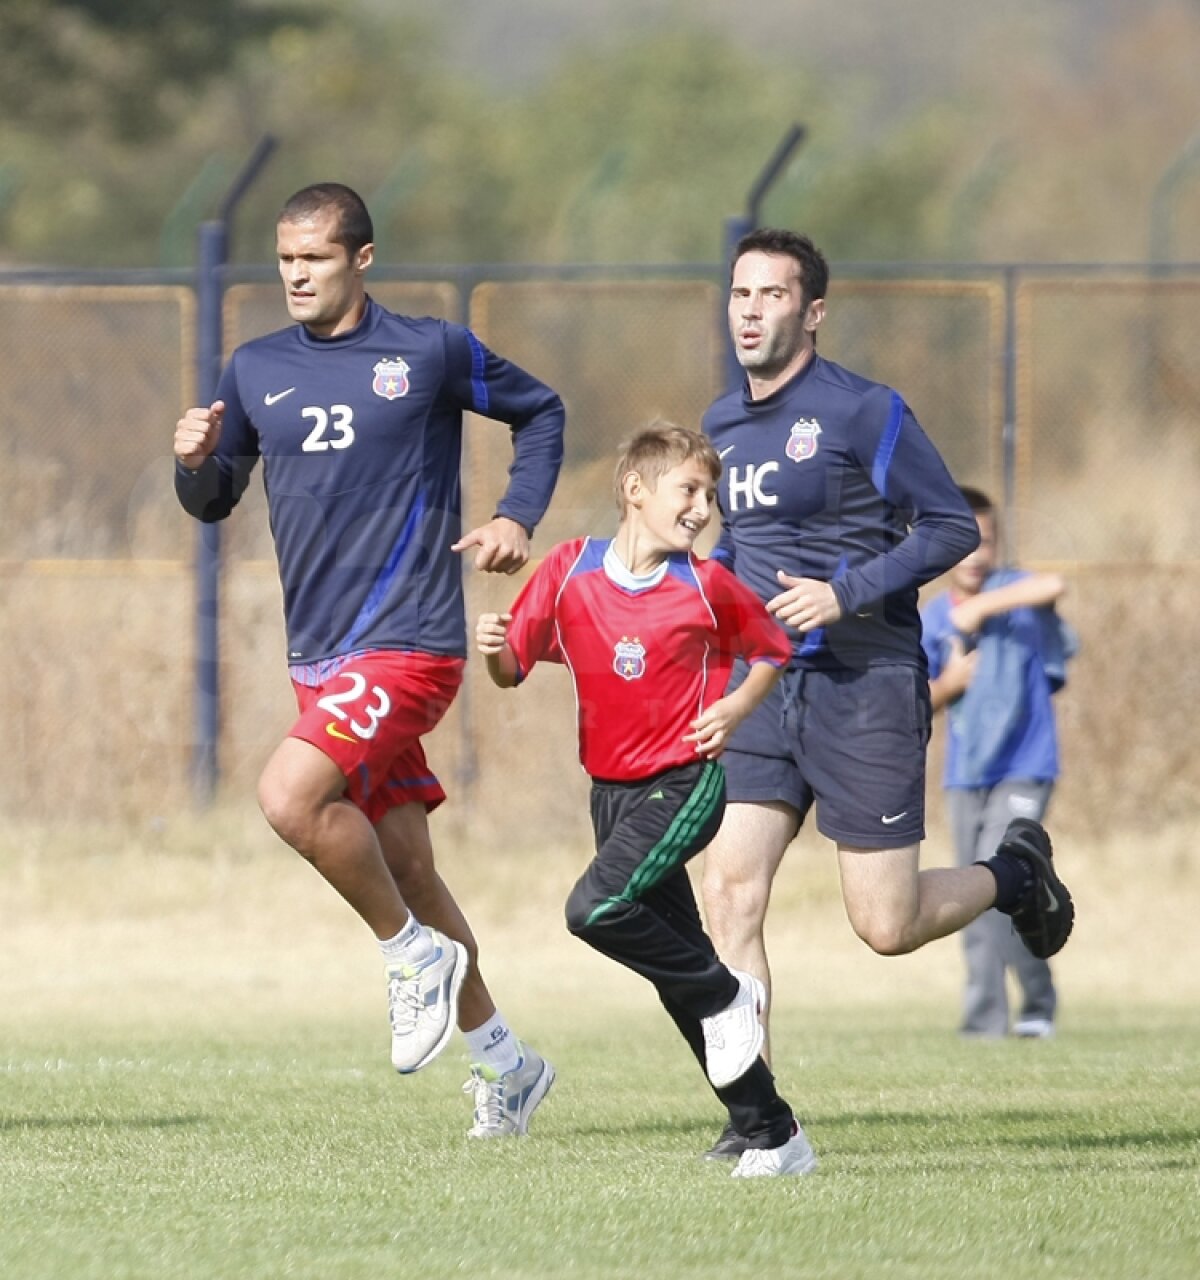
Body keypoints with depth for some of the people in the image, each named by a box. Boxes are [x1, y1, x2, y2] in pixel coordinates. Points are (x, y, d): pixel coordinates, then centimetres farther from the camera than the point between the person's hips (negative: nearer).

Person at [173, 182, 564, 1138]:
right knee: (406, 867, 10)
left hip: (409, 643, -6)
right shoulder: (256, 372, 9)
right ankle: (504, 1058, 24)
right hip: (318, 656, 6)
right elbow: (213, 504, 16)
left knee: (290, 794, -26)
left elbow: (541, 411, 12)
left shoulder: (432, 353, -3)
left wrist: (518, 517, -1)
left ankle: (414, 951, -4)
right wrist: (195, 462, -6)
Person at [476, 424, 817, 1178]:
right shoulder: (571, 570, -1)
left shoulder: (705, 587, -5)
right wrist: (496, 649, -19)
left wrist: (735, 708, -6)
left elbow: (772, 650, 11)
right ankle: (773, 1137, 12)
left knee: (597, 908, -26)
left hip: (686, 782, -4)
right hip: (612, 791, 4)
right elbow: (515, 668, 3)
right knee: (679, 978, 5)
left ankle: (727, 997, -3)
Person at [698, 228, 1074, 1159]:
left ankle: (1015, 874, 27)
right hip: (767, 689, 6)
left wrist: (846, 593, -17)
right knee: (730, 890, -10)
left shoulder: (863, 411, -9)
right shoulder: (723, 425, 12)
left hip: (866, 687, -6)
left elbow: (952, 527, -9)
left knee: (886, 926, -5)